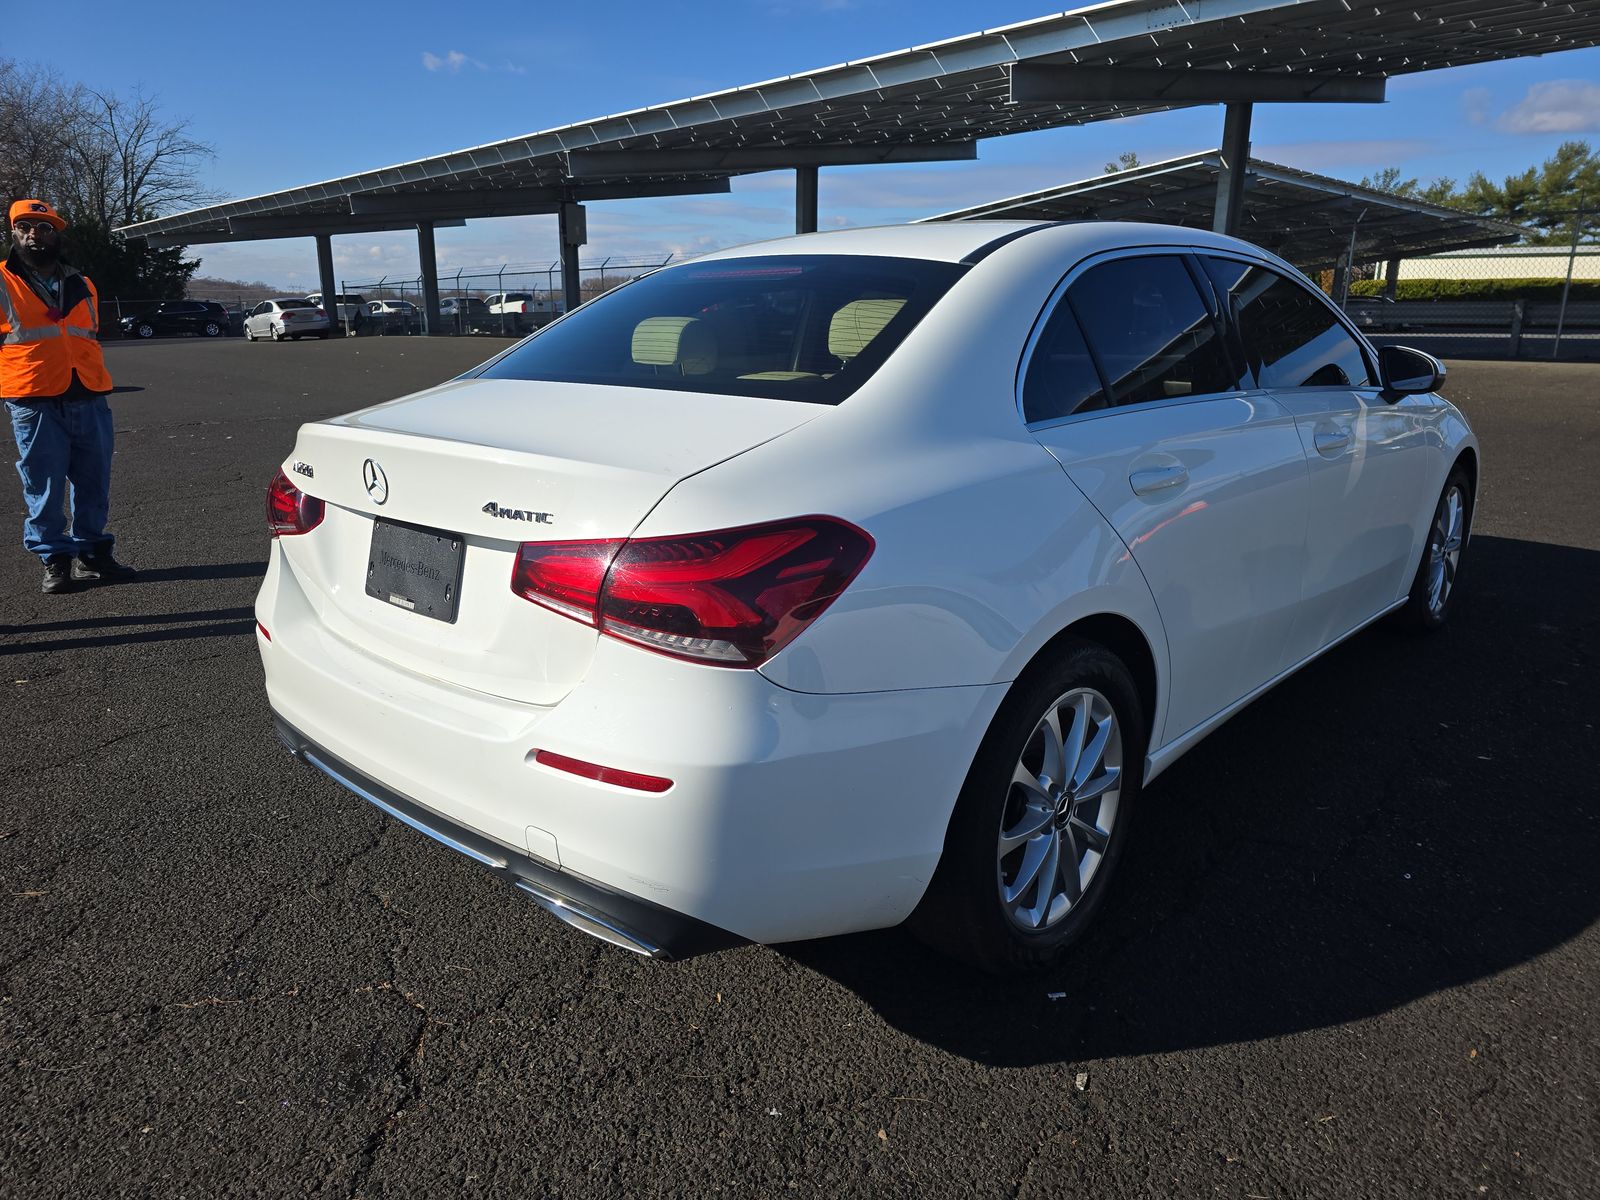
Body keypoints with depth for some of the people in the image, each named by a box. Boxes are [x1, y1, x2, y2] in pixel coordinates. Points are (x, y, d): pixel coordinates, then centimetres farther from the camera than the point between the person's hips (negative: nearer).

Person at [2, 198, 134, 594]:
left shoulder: (81, 286, 17)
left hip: (89, 400, 4)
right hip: (33, 403, -4)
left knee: (94, 485, 9)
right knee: (44, 489, 0)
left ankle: (92, 553, 21)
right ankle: (55, 561, 9)